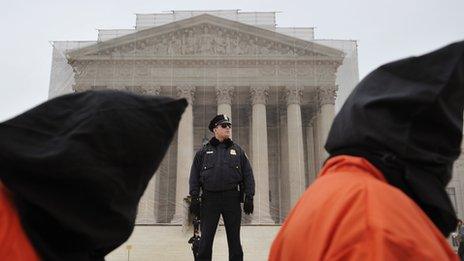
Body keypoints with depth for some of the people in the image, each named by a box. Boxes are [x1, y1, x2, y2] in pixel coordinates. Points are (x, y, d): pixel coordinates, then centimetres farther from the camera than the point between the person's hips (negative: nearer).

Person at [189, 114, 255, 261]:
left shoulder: (238, 151, 15)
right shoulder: (203, 152, 13)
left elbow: (248, 175, 9)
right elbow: (194, 177, 8)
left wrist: (249, 197, -1)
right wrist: (194, 199, -2)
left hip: (232, 199, 1)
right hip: (209, 198, -1)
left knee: (234, 239, 5)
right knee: (206, 239, -1)